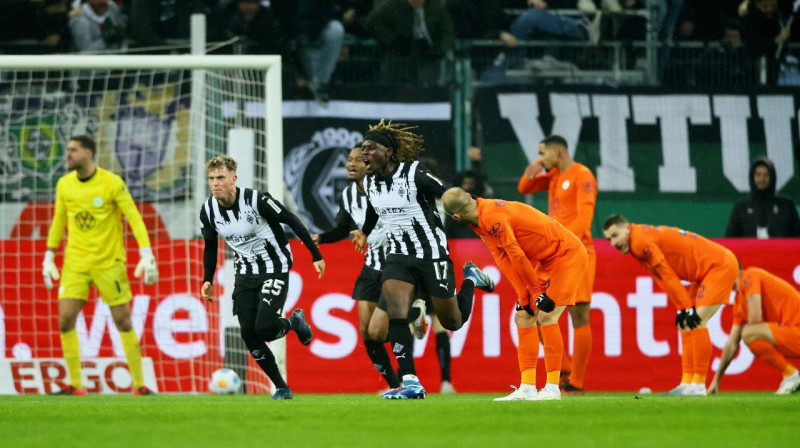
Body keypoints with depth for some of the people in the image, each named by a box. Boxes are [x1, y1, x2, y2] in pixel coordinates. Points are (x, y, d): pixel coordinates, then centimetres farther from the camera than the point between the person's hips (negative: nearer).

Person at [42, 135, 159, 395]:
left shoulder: (112, 183, -10)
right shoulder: (64, 185, 4)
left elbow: (134, 218, -11)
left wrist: (146, 255, -19)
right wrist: (49, 258, 15)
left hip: (109, 263, -4)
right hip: (75, 264, 4)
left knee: (123, 322, -1)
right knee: (65, 320, -8)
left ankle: (139, 384, 9)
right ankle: (75, 385, 1)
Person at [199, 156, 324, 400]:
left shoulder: (257, 199, -23)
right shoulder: (208, 211, -7)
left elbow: (292, 221, -14)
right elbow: (210, 246, 12)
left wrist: (316, 255, -11)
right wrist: (207, 280, 3)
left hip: (274, 269, -5)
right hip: (245, 274, 5)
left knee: (264, 328, -20)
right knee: (249, 335, -6)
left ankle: (295, 321, 15)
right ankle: (281, 388, 8)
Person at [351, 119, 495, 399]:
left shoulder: (414, 175, -18)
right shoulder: (370, 182, 3)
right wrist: (365, 232, 42)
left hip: (433, 255, -5)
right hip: (399, 257, 5)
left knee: (453, 322, 6)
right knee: (396, 313, -20)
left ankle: (470, 280, 38)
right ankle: (410, 382, -20)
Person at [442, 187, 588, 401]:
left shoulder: (492, 216, -27)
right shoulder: (482, 222, 3)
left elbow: (517, 256, -25)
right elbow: (504, 261, 1)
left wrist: (536, 290, -16)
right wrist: (524, 297, -4)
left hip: (568, 253, -9)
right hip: (547, 260, 9)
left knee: (546, 316, -16)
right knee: (524, 317, 4)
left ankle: (552, 388, -11)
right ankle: (527, 388, 3)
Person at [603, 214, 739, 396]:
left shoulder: (642, 242, -19)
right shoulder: (638, 246, 10)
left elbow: (668, 276, -20)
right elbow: (663, 280, 10)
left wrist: (688, 308, -18)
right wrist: (681, 309, 2)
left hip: (720, 265, -10)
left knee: (695, 322, -17)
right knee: (686, 324, 9)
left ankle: (698, 385, -14)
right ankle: (687, 383, 8)